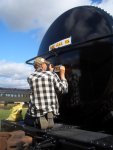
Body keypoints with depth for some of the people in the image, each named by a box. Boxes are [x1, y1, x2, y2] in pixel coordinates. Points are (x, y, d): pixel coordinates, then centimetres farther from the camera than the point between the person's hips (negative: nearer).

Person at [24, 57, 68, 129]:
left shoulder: (30, 77, -1)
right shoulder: (52, 75, -7)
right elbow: (64, 90, -2)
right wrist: (62, 74, 6)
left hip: (36, 111, -1)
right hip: (52, 110, 1)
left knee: (27, 119, 31)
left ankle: (37, 122, -3)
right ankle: (48, 119, 0)